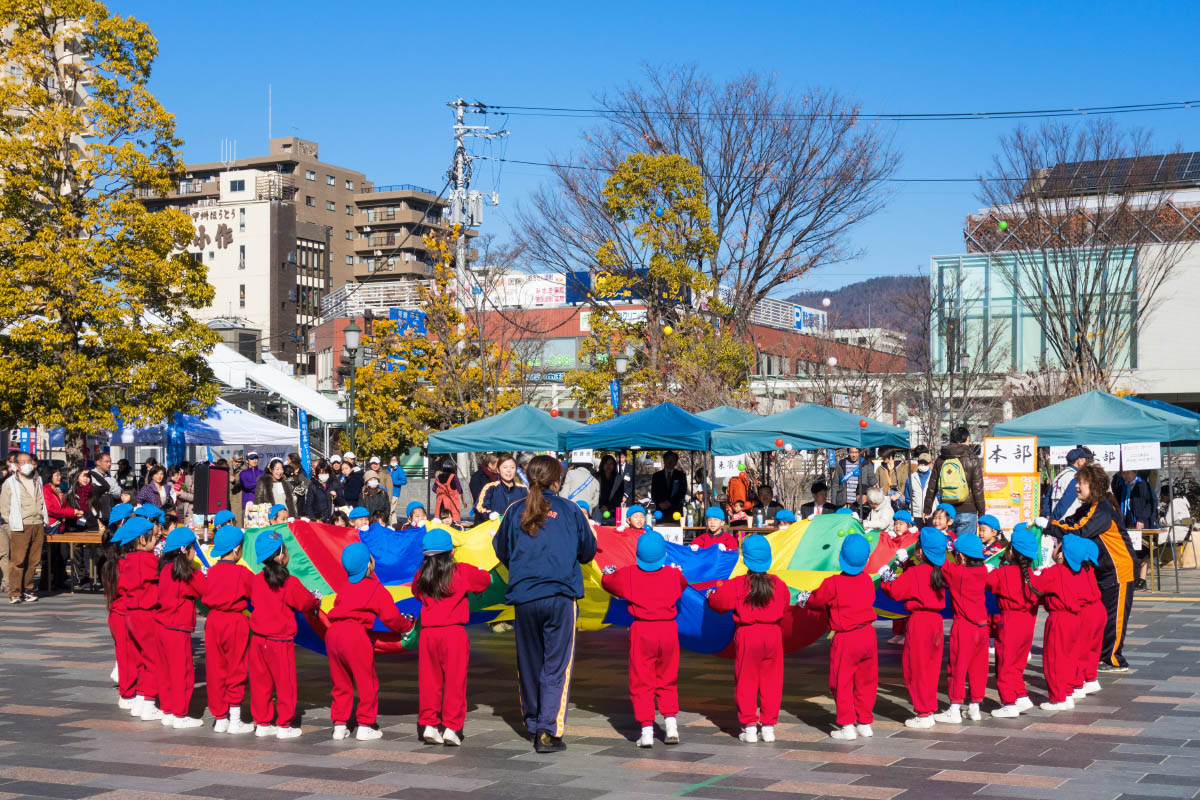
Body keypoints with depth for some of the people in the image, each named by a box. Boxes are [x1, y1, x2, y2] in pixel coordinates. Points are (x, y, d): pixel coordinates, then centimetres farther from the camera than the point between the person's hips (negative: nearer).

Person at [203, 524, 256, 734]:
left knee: (216, 670, 10)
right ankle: (234, 721, 5)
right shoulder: (243, 573, -12)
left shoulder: (212, 571, 2)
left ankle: (220, 718, 16)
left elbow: (206, 594, 13)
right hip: (236, 621, -5)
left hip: (213, 620, 5)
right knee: (236, 670, 4)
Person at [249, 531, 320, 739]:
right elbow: (307, 602, -6)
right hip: (281, 641, -5)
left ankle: (262, 723, 17)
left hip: (258, 639, 5)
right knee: (285, 683, 5)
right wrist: (317, 602, 17)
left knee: (260, 682, 12)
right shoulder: (290, 583, -14)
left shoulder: (257, 580, 2)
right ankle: (284, 725, 8)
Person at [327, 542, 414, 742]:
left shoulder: (346, 586, 19)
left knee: (341, 682, 15)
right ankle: (365, 725, 7)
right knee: (367, 682, 6)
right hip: (355, 635, -6)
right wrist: (406, 626, 23)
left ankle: (339, 725, 15)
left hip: (333, 633, 6)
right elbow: (391, 616, 3)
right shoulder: (376, 589, 3)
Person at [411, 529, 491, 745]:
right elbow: (486, 579, 13)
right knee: (455, 680, 1)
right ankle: (451, 726, -1)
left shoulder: (421, 576, 8)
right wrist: (478, 573, 33)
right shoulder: (462, 572, -1)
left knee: (429, 680, 10)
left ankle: (429, 723, 9)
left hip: (428, 632, 3)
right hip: (454, 631, -3)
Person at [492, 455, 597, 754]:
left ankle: (533, 723, 28)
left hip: (523, 597, 3)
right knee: (556, 664, -1)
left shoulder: (516, 511, 6)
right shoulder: (569, 510, 2)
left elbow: (501, 551, 16)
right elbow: (588, 551, 11)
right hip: (560, 596, -3)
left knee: (529, 662, 15)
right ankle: (549, 731, -8)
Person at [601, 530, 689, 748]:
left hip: (642, 631, -2)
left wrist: (609, 572, 37)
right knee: (667, 681, 17)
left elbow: (607, 581, 15)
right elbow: (684, 584, 26)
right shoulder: (674, 575, 2)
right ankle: (671, 722, 7)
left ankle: (646, 729, -3)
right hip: (668, 629, 2)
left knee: (641, 681, 4)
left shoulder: (628, 575, -3)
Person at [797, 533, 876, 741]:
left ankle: (847, 725, 3)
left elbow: (817, 600, -2)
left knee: (842, 683, 4)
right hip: (867, 635, 6)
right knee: (866, 681, 14)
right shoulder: (868, 580, 4)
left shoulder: (833, 583, -15)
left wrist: (804, 600, 24)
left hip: (845, 639, -6)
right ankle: (865, 722, 20)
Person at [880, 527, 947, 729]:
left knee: (916, 667, 1)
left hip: (919, 621, -7)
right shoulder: (939, 572, 6)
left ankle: (923, 714, 3)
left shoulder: (914, 573, -14)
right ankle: (930, 711, 19)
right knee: (931, 667, 14)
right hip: (936, 621, 7)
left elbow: (895, 591, -16)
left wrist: (887, 580, 3)